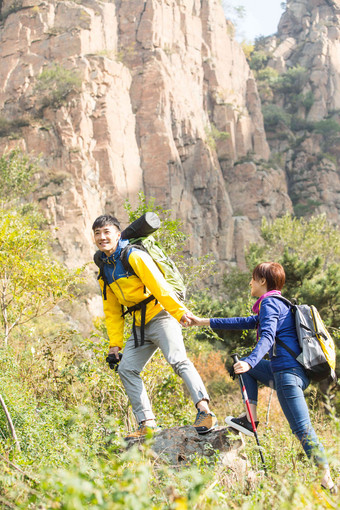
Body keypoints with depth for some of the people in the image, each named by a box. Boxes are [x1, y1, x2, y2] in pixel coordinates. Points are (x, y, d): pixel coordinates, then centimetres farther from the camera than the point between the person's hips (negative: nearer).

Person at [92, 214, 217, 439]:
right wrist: (115, 343, 11)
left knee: (178, 360, -25)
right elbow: (112, 310, 17)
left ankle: (205, 411, -34)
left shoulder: (134, 256, -9)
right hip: (140, 325, 9)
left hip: (161, 317, -9)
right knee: (127, 369, 3)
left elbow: (159, 285, -16)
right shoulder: (105, 270, 14)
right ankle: (147, 423, 4)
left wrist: (179, 311, -22)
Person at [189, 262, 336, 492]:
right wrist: (204, 322, 31)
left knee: (302, 429, -14)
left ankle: (327, 479, -16)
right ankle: (251, 420, 12)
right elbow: (246, 322, 30)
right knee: (244, 366, 23)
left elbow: (267, 337, -23)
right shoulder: (277, 305, 25)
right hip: (290, 371, 10)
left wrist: (250, 361, -40)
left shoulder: (270, 303, -5)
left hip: (289, 372, -10)